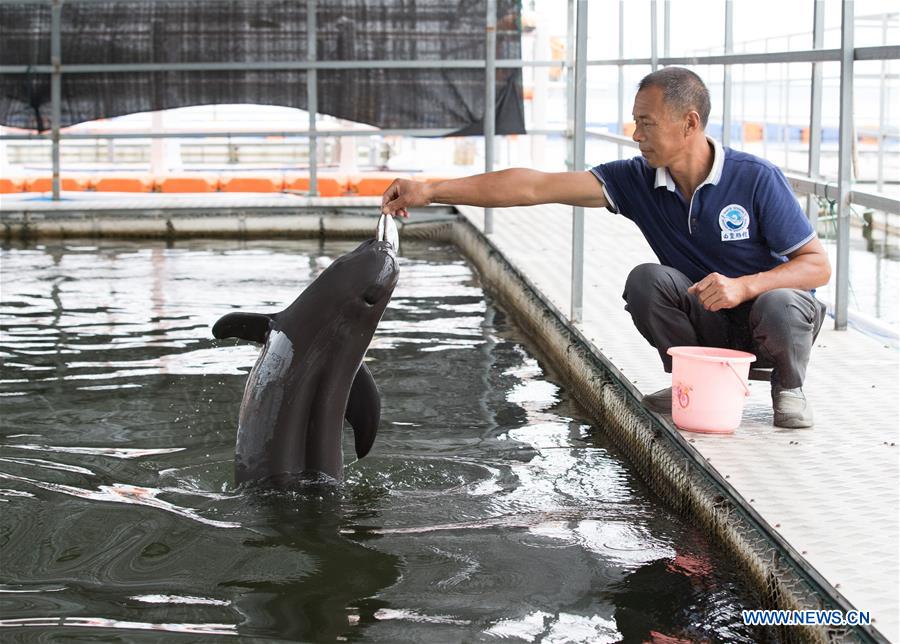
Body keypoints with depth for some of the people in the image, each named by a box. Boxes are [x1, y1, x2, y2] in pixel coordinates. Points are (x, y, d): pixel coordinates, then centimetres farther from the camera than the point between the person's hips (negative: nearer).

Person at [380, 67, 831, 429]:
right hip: (708, 326, 3)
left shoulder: (756, 179, -20)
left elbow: (817, 265, -18)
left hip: (771, 312, -3)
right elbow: (536, 187, -15)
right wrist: (431, 192, -21)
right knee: (646, 279, -23)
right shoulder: (638, 180, -10)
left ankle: (789, 388, -2)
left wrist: (744, 286, -36)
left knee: (780, 305, -36)